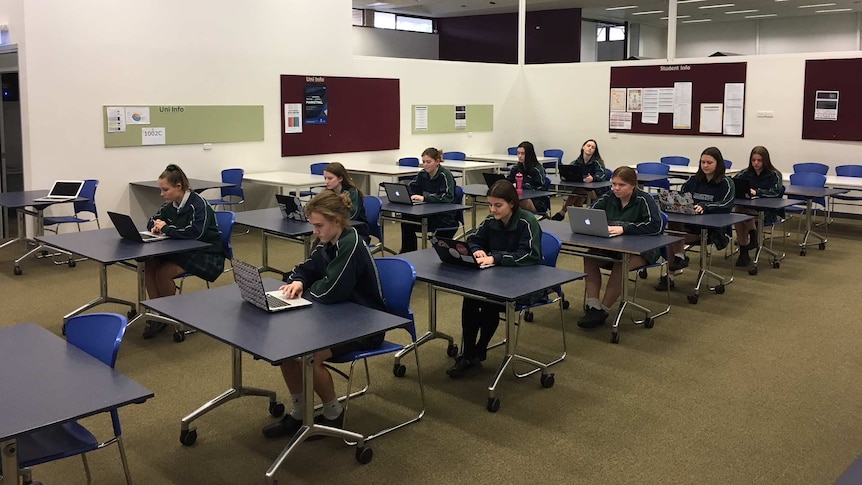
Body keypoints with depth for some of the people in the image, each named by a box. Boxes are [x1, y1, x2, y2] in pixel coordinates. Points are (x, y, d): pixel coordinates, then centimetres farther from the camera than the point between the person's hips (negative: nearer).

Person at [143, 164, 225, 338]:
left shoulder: (198, 203, -18)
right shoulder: (170, 205, 5)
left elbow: (195, 232, -32)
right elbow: (152, 221, 19)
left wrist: (166, 228, -20)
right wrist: (155, 227, -7)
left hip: (207, 255, -8)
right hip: (184, 251, 8)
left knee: (163, 272, -24)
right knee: (149, 265, -16)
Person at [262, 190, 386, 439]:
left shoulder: (351, 245, -24)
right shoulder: (328, 244, 4)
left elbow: (328, 291, -29)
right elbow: (305, 269, 17)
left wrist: (305, 291, -8)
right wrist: (297, 282, -7)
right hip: (339, 317, 9)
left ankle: (333, 413, 0)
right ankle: (298, 412, 10)